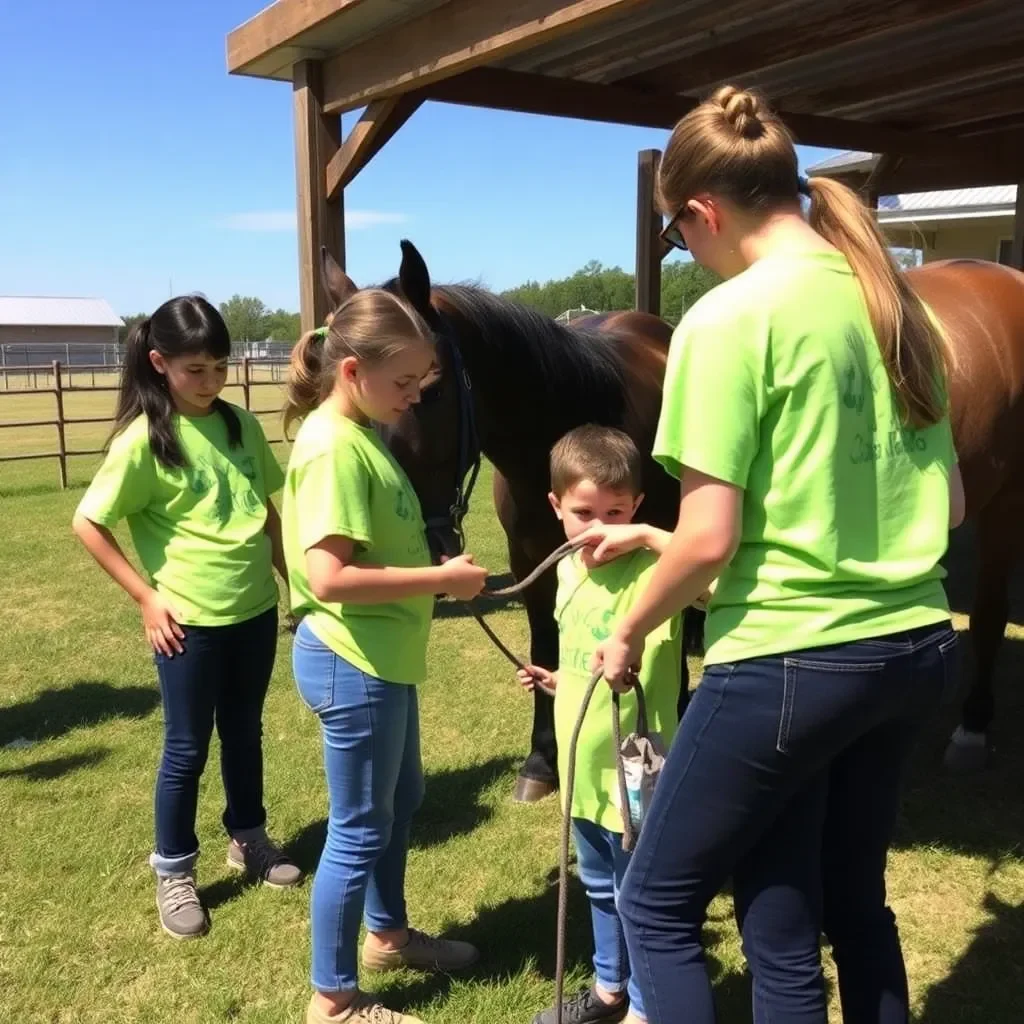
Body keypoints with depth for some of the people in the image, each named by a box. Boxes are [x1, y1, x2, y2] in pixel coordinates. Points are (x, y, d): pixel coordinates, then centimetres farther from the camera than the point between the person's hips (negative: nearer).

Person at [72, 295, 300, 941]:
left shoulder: (241, 424, 2)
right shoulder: (143, 439, -14)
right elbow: (89, 525, -11)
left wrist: (292, 579, 10)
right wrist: (146, 597, -12)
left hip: (256, 610, 5)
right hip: (190, 621, -5)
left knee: (245, 731, 20)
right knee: (187, 748, 8)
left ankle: (249, 840, 39)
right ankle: (174, 873, 26)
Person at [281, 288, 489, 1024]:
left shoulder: (364, 432, 7)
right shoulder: (333, 447, -22)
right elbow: (328, 576, -30)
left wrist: (434, 570, 1)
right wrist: (441, 579, -23)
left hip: (383, 656, 10)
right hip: (352, 662, -10)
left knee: (403, 799, 24)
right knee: (359, 829, 4)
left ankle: (388, 933, 45)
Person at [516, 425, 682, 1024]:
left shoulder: (649, 569, -22)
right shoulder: (570, 569, 3)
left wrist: (645, 534, -39)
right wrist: (556, 681, 4)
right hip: (584, 768, 8)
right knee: (600, 888, 26)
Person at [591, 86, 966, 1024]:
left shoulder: (727, 319, -14)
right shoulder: (898, 305, 8)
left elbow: (709, 537, -17)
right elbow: (952, 503, 13)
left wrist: (629, 635, 0)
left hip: (790, 658, -8)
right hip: (918, 646, 8)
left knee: (657, 904, 11)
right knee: (852, 901, 25)